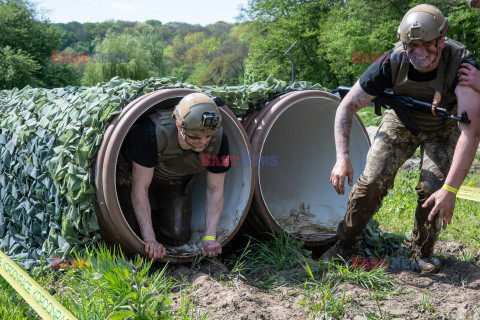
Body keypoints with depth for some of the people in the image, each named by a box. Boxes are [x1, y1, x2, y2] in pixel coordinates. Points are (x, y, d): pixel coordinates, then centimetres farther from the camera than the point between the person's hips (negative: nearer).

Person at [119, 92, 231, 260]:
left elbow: (215, 191, -19)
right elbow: (139, 188, -35)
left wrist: (210, 237, -28)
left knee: (179, 236, -6)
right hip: (141, 173, -3)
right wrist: (149, 240, -38)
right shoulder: (154, 131, -42)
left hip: (176, 182, 3)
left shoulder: (218, 139, -30)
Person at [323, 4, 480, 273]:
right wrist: (342, 157, -37)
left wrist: (450, 189, -49)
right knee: (371, 182, -12)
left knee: (432, 189, -19)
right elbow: (347, 107, -23)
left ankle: (424, 253, 8)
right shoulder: (391, 64, -31)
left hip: (443, 128, -1)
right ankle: (346, 245, 10)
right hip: (400, 122, 1)